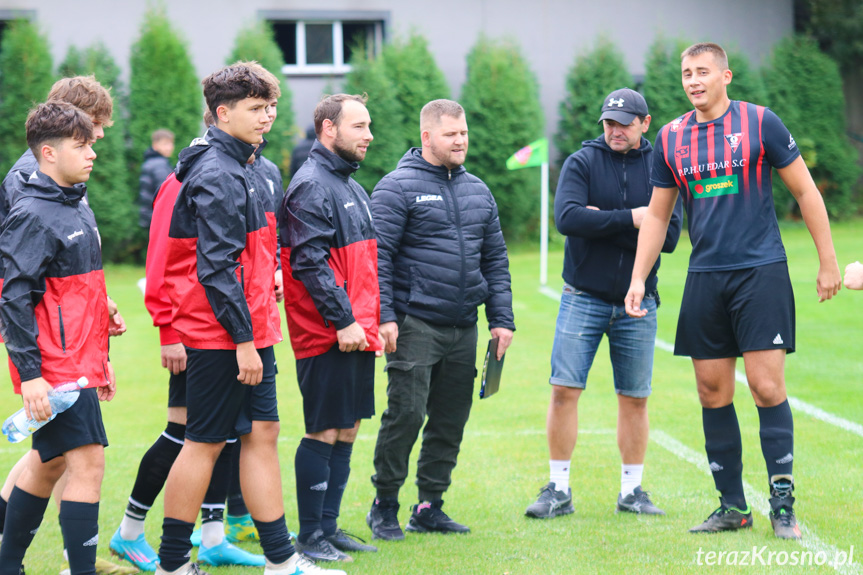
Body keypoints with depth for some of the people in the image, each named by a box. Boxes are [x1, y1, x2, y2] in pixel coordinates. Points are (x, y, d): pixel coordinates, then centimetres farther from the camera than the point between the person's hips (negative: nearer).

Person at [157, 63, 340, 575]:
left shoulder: (237, 169, 16)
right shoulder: (216, 175, -16)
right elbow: (216, 267, -21)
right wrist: (243, 339, -21)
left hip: (249, 334, 10)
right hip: (222, 337, -10)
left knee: (262, 435, 9)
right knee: (206, 442, -2)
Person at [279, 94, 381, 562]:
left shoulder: (351, 187, 19)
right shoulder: (311, 186, -12)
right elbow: (310, 262, -19)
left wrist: (376, 318, 17)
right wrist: (342, 320, -21)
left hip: (356, 333, 9)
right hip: (326, 337, -9)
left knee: (347, 430, 12)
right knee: (323, 433, -5)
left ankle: (329, 527, 19)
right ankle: (310, 536, 2)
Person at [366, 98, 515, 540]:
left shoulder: (477, 191, 16)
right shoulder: (398, 188, -4)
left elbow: (495, 259, 18)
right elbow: (378, 257, -9)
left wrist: (501, 318, 11)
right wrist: (384, 316, -16)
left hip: (463, 328, 6)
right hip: (415, 324, -6)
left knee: (451, 420, 7)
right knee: (406, 412, -9)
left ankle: (430, 506, 17)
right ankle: (385, 504, 4)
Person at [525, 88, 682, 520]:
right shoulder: (582, 162, -1)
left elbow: (669, 235, -10)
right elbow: (567, 218, -17)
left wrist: (602, 223, -14)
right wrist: (629, 219, -18)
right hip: (584, 299, -1)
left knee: (634, 398, 7)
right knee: (565, 389, -5)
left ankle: (631, 490, 17)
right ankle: (558, 490, 4)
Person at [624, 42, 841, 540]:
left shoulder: (760, 123, -3)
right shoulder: (671, 138, 9)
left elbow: (805, 190, 2)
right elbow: (657, 214, 17)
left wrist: (829, 261, 0)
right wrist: (638, 278, 9)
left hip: (761, 271, -4)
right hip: (705, 276, 4)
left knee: (767, 387, -9)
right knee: (713, 392, 4)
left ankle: (783, 504, -1)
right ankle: (733, 507, 14)